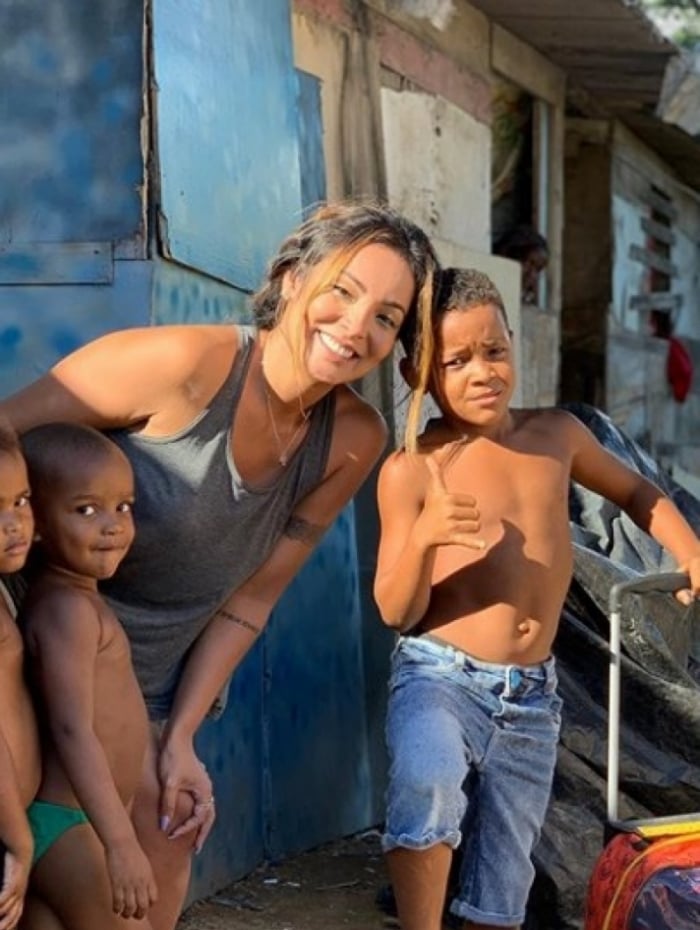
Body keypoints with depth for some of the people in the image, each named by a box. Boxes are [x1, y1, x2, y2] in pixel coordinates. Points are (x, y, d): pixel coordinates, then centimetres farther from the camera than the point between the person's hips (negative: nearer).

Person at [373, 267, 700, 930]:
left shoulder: (556, 434, 4)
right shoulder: (411, 469, -9)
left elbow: (633, 491, 23)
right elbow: (397, 613, -8)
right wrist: (422, 538, -27)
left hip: (532, 697, 4)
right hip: (439, 677, -4)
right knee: (428, 783, -37)